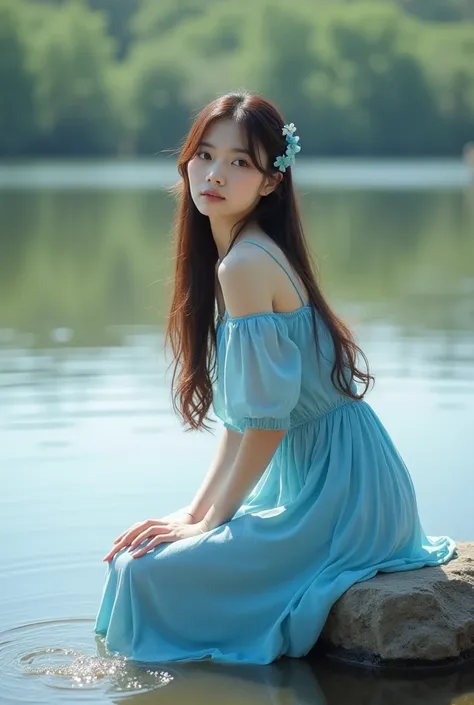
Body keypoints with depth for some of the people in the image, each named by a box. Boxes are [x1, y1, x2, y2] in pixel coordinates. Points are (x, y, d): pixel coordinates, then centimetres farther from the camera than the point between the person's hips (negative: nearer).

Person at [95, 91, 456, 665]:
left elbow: (267, 418, -18)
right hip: (309, 479, 10)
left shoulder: (246, 263, -19)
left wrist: (209, 522, -9)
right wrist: (196, 511, 7)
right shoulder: (238, 256, 11)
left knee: (148, 571, -13)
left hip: (336, 490, -10)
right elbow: (241, 416, 13)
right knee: (144, 548, 18)